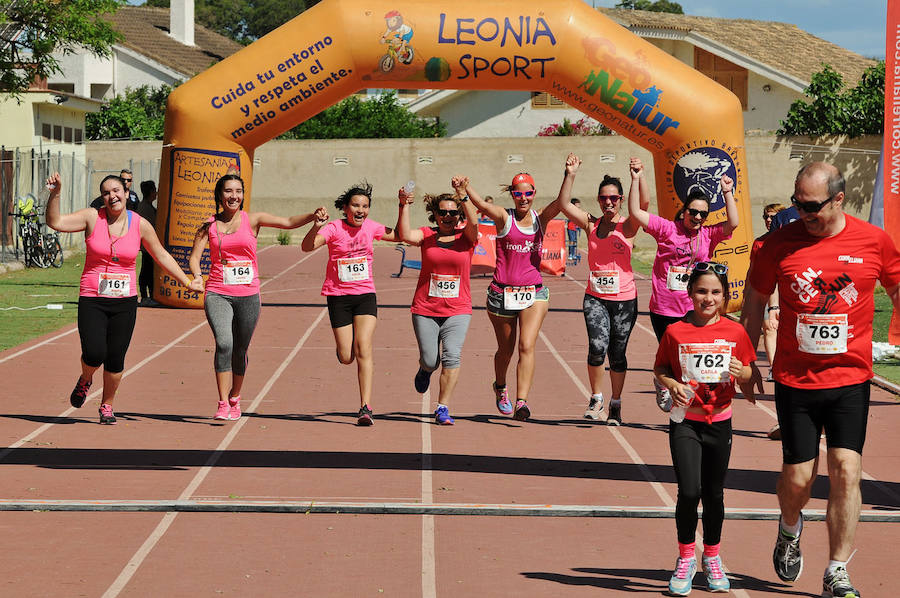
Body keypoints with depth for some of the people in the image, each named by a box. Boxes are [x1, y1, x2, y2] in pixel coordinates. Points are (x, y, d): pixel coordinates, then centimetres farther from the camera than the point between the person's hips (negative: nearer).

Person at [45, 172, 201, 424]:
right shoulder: (92, 217, -3)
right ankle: (85, 381, 21)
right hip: (92, 300, -1)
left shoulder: (140, 225, 1)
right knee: (94, 354, -15)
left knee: (115, 359, -1)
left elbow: (162, 256, 13)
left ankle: (107, 406, 23)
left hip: (124, 301, 1)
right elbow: (55, 222, -12)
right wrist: (55, 193, -25)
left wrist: (187, 282, 15)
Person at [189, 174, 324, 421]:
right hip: (218, 295, -1)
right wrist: (197, 276, -18)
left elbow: (288, 222, -7)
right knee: (224, 344, -20)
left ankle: (235, 398, 34)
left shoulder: (252, 220, 3)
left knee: (240, 350, 9)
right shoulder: (209, 225, 5)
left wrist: (314, 215, -24)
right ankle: (222, 404, -15)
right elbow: (194, 256, 4)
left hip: (248, 295, 1)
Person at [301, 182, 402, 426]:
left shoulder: (371, 227, 3)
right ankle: (343, 348, 40)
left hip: (365, 295, 2)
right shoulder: (334, 228, -10)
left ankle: (365, 408, -18)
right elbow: (307, 246, -26)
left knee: (363, 348, -16)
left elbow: (399, 236, 21)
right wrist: (316, 227, -44)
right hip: (338, 296, -2)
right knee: (346, 358, -1)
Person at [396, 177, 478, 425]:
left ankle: (443, 409, -9)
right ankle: (424, 369, 41)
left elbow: (473, 222, -21)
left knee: (452, 356, -18)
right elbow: (405, 235, -17)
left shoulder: (466, 237, 1)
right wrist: (404, 207, -27)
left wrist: (462, 194, -32)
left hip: (457, 311, -1)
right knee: (430, 361, 1)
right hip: (425, 309, 1)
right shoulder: (427, 235, 2)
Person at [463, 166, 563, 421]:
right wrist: (465, 187, -35)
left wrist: (569, 176, -18)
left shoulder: (541, 219, 7)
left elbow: (561, 202, -8)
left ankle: (521, 402, -22)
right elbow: (481, 204, -19)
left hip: (534, 293, 1)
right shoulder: (504, 217, -2)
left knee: (527, 346, -15)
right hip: (502, 293, -1)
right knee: (505, 349, 14)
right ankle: (500, 386, 43)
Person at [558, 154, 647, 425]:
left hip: (624, 298, -1)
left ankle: (615, 405, 22)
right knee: (598, 346, -18)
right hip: (595, 297, 1)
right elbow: (564, 205, -5)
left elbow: (644, 203, -19)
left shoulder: (627, 226, -1)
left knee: (617, 353, 6)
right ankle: (596, 398, 2)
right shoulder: (591, 224, 6)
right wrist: (571, 174, -14)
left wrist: (639, 176, -32)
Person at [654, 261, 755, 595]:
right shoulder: (676, 332, -5)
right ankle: (685, 558, 7)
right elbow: (659, 369, 5)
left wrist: (741, 372, -13)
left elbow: (748, 373, 9)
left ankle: (712, 558, 28)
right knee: (689, 491, -12)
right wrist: (672, 385, -14)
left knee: (714, 493, 10)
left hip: (719, 422, 2)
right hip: (685, 421, -2)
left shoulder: (734, 332, -1)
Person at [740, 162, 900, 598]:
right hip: (794, 380, 0)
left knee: (846, 471, -8)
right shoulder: (781, 242, -4)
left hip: (851, 378, 0)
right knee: (797, 476, 2)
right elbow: (755, 299, 8)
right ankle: (790, 529, 37)